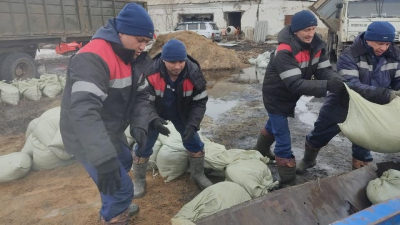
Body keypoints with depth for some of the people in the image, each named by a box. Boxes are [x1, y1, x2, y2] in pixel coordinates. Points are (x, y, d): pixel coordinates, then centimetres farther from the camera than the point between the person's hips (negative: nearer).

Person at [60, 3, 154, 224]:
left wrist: (139, 124, -16)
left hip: (111, 132, 10)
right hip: (86, 138, -10)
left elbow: (141, 96, 4)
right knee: (120, 186, -5)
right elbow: (83, 110, -41)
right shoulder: (93, 58, -31)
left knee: (125, 163, 28)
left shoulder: (132, 58, 0)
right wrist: (104, 160, -46)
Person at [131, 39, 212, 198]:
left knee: (194, 142, 5)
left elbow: (200, 102, -19)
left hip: (181, 113, 2)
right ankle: (139, 181, 24)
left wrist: (192, 124, -32)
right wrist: (154, 120, -43)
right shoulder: (150, 73, -34)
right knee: (144, 146, 1)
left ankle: (198, 174, 30)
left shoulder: (194, 73, -28)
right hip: (154, 113, -1)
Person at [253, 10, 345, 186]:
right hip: (276, 98, -8)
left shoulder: (316, 45, -10)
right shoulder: (284, 52, -33)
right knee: (284, 142, -4)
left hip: (289, 97, 8)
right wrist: (327, 85, -47)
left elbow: (324, 70, -14)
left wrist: (339, 81, -36)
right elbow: (296, 84, -39)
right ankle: (288, 181, 10)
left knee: (274, 125, 31)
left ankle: (261, 150, 58)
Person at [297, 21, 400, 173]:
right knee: (318, 136, 14)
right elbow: (352, 86, -36)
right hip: (341, 106, -3)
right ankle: (308, 160, 42)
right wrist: (386, 94, -44)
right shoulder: (349, 56, -25)